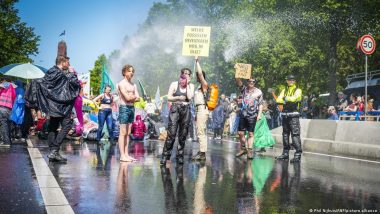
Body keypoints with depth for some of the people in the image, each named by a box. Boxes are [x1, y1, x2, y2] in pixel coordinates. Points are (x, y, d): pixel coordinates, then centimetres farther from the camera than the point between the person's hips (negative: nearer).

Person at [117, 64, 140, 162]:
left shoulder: (134, 85, 17)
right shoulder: (121, 84, -5)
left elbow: (138, 99, 8)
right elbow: (127, 98, -16)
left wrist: (131, 98, -9)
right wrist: (134, 96, 1)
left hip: (132, 108, 7)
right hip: (124, 108, -7)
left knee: (128, 133, 7)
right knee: (123, 133, -7)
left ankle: (126, 154, 9)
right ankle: (122, 155, -7)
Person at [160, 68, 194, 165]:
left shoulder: (191, 86, 10)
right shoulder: (174, 84, 5)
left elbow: (190, 97, -7)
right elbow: (169, 97, 1)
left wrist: (187, 84, -4)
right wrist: (179, 97, -8)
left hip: (186, 110, 2)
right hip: (175, 109, -2)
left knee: (183, 135, 3)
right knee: (171, 134, -10)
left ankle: (180, 156, 12)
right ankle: (165, 156, -7)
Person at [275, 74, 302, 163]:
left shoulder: (298, 90, 2)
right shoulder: (284, 90, 18)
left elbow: (294, 98, -18)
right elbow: (278, 100, 3)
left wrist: (286, 98, -7)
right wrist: (284, 101, -15)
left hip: (294, 115, -6)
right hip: (285, 114, 6)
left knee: (295, 134, -13)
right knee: (285, 134, 10)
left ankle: (298, 154, -15)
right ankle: (285, 153, 19)